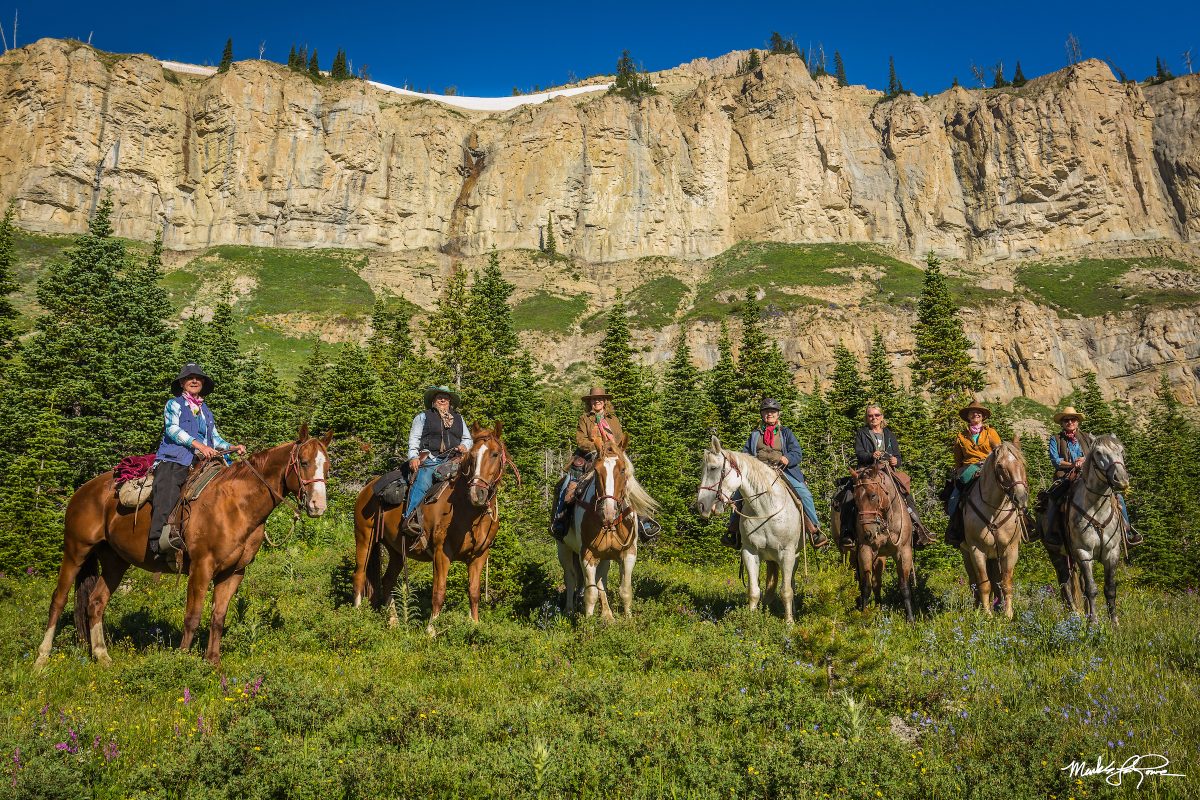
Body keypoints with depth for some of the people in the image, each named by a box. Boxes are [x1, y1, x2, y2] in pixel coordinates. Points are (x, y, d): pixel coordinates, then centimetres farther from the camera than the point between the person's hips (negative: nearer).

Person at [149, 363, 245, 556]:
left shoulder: (205, 410, 27)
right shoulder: (174, 404, 9)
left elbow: (215, 437, 24)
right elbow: (172, 428, -8)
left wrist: (232, 447, 3)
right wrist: (198, 444, -22)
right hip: (174, 461, -6)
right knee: (168, 490, -31)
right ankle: (159, 540, -45)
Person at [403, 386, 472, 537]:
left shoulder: (458, 418, 27)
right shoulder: (423, 417, 16)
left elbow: (468, 439, 27)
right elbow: (414, 439, 7)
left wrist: (464, 446, 3)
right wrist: (413, 457, -8)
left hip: (453, 459, 3)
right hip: (430, 459, -3)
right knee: (422, 481, -31)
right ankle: (410, 518, -37)